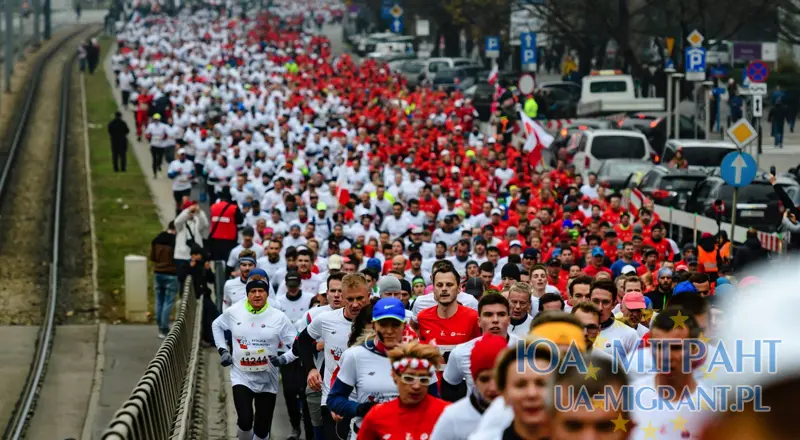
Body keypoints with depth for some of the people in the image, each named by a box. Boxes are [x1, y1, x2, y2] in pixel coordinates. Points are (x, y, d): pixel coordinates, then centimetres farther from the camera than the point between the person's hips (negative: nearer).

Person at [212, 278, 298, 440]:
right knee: (245, 420, -19)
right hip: (242, 377, 0)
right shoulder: (233, 312, -2)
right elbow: (217, 325, 20)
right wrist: (222, 350, 10)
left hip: (267, 380, 0)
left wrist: (284, 359, -19)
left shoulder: (278, 317, -7)